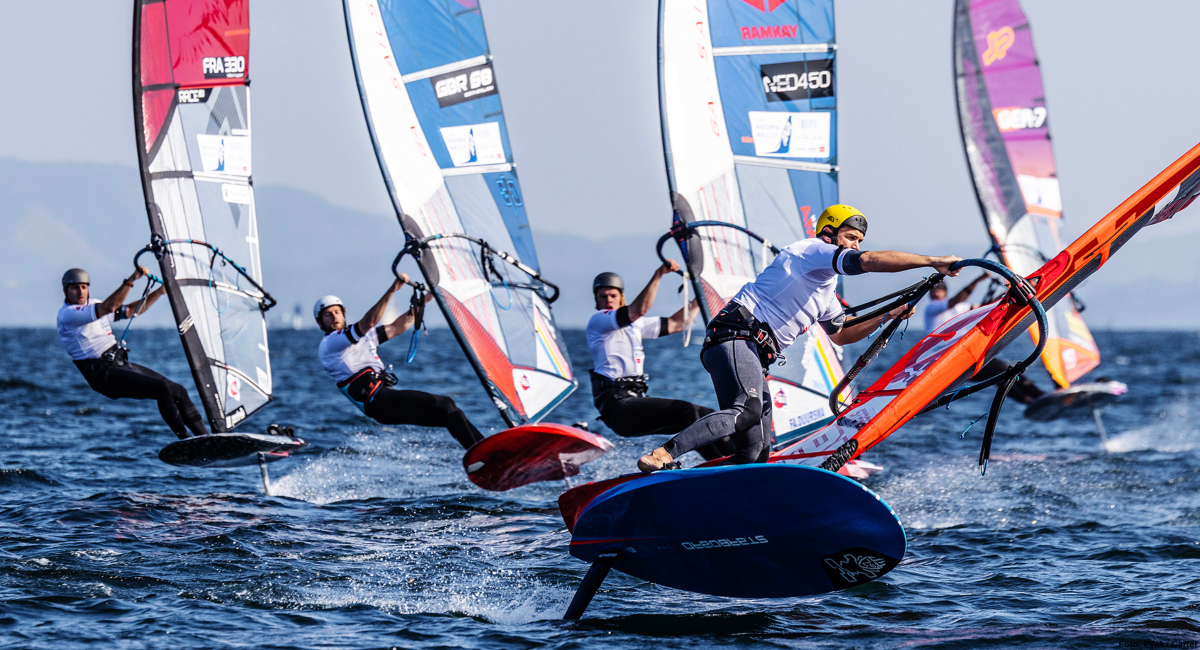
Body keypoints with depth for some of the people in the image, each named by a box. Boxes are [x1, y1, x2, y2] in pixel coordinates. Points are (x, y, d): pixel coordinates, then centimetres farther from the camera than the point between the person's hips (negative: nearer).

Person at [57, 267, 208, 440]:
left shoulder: (93, 305, 17)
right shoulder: (67, 314, -12)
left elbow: (131, 311, 22)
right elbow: (108, 307, -24)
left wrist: (160, 291, 13)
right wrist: (130, 280, -30)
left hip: (122, 363, 9)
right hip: (104, 375, -9)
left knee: (179, 391, 3)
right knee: (162, 388, -23)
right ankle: (185, 440, -19)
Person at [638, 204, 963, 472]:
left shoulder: (825, 291, 30)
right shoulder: (812, 249, 0)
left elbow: (840, 334, 42)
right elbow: (870, 260, -15)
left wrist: (887, 316, 31)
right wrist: (934, 262, -12)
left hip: (753, 354, 10)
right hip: (737, 336, -10)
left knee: (755, 453, 1)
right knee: (748, 412, -33)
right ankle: (663, 455, -42)